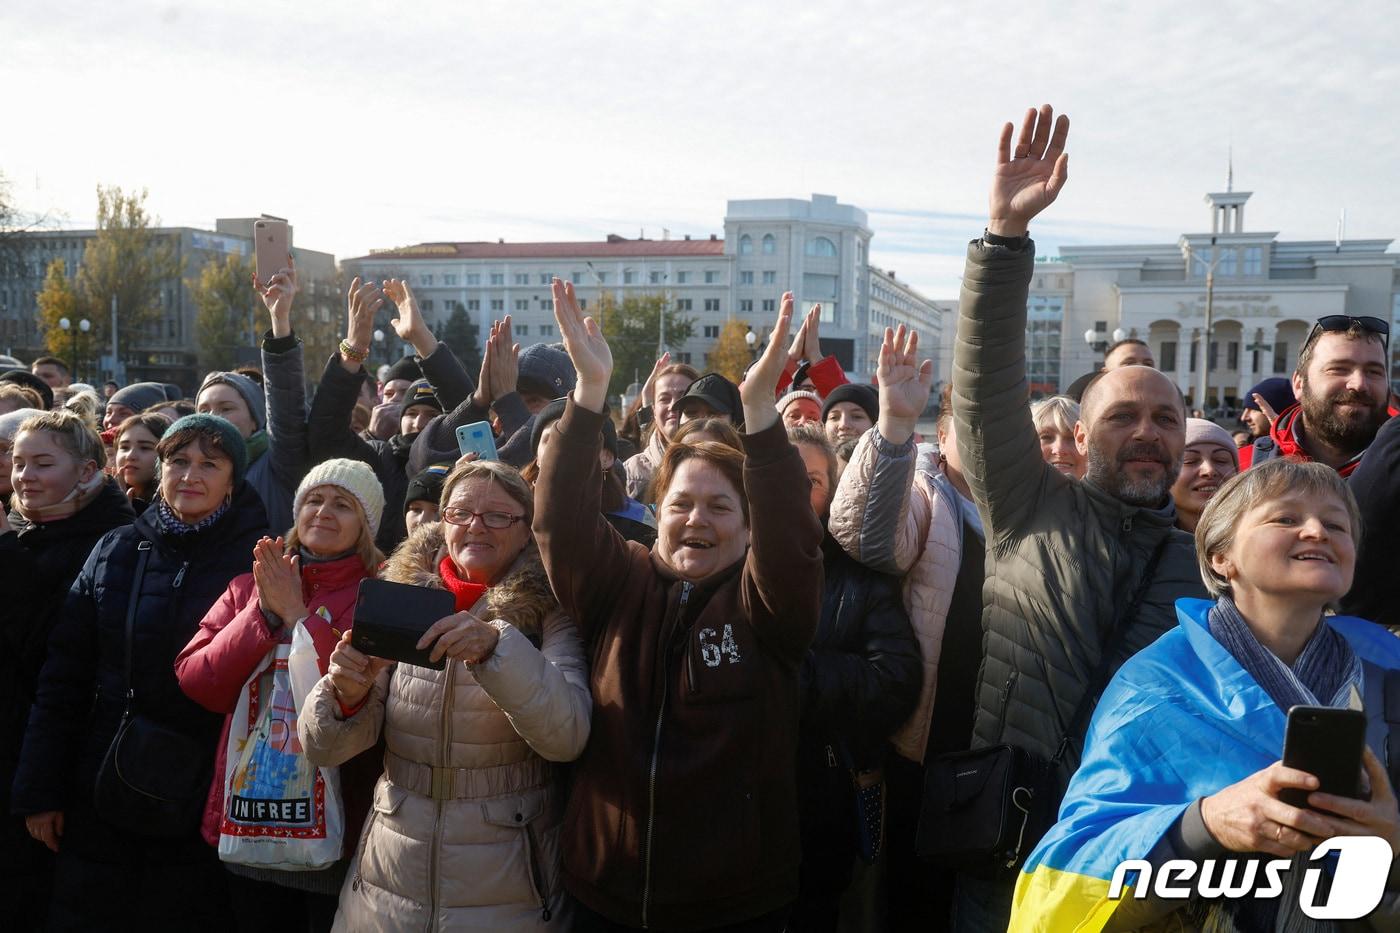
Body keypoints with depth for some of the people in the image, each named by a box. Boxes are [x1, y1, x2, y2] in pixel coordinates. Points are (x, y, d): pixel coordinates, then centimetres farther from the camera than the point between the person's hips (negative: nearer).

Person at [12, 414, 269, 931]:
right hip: (104, 797, 3)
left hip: (207, 805, -2)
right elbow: (63, 678, 3)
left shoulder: (257, 560, -6)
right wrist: (40, 790, 1)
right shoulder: (115, 552, 2)